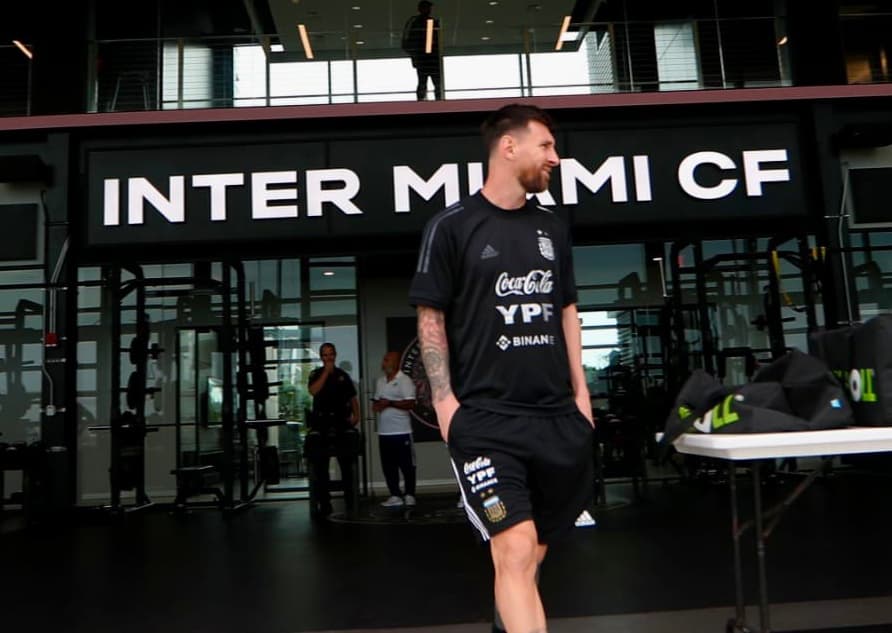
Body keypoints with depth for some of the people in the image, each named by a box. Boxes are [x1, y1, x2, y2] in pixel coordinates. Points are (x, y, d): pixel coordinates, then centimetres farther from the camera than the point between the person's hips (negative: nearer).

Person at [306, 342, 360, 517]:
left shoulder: (343, 375, 12)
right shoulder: (316, 374, 7)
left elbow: (353, 398, 15)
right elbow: (313, 390, -13)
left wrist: (356, 415, -1)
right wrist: (326, 371, -11)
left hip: (341, 420, 1)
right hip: (321, 421, -1)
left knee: (346, 462, 1)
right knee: (320, 464, -3)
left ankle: (350, 499, 11)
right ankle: (323, 502, 4)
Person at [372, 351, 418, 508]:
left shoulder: (405, 380, -7)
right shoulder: (380, 381, 15)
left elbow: (410, 403, -15)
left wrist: (390, 403, -19)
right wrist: (376, 405, -2)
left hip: (401, 431, -7)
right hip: (384, 432, 7)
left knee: (407, 465, 1)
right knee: (388, 466, 9)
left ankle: (409, 495, 11)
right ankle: (395, 496, 16)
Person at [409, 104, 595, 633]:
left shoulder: (552, 228, 14)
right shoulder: (452, 226, -3)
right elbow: (431, 317, -3)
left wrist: (580, 391, 12)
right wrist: (444, 400, -10)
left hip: (558, 415, 5)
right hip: (485, 417, -5)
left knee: (533, 551, 14)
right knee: (516, 550, -13)